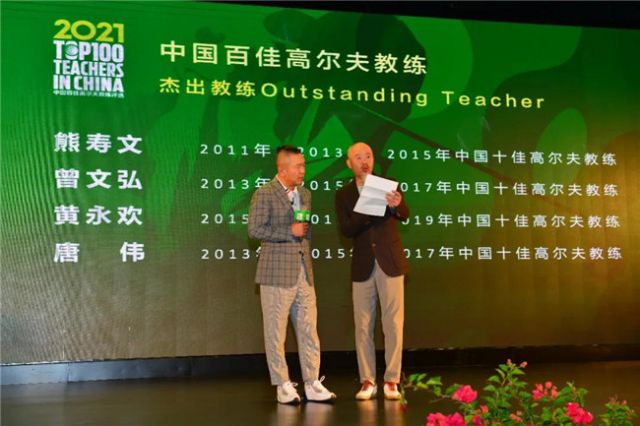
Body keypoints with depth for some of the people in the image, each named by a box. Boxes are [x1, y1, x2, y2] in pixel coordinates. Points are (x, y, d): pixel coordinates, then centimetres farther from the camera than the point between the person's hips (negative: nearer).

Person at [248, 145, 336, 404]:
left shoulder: (305, 194, 16)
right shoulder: (264, 194, -6)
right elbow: (255, 230, -14)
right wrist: (290, 231, -13)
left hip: (303, 271, 6)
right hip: (277, 273, -6)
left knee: (309, 330, 5)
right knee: (276, 332, 1)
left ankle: (312, 384, 12)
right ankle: (283, 386, 10)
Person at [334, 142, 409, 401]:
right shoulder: (343, 195, 4)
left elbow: (405, 215, -10)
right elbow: (346, 230, -8)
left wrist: (396, 205, -33)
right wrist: (367, 211, -25)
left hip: (390, 263, -1)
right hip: (362, 267, 1)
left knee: (393, 324, 0)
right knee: (363, 326, 5)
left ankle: (392, 381, 8)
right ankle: (367, 381, 14)